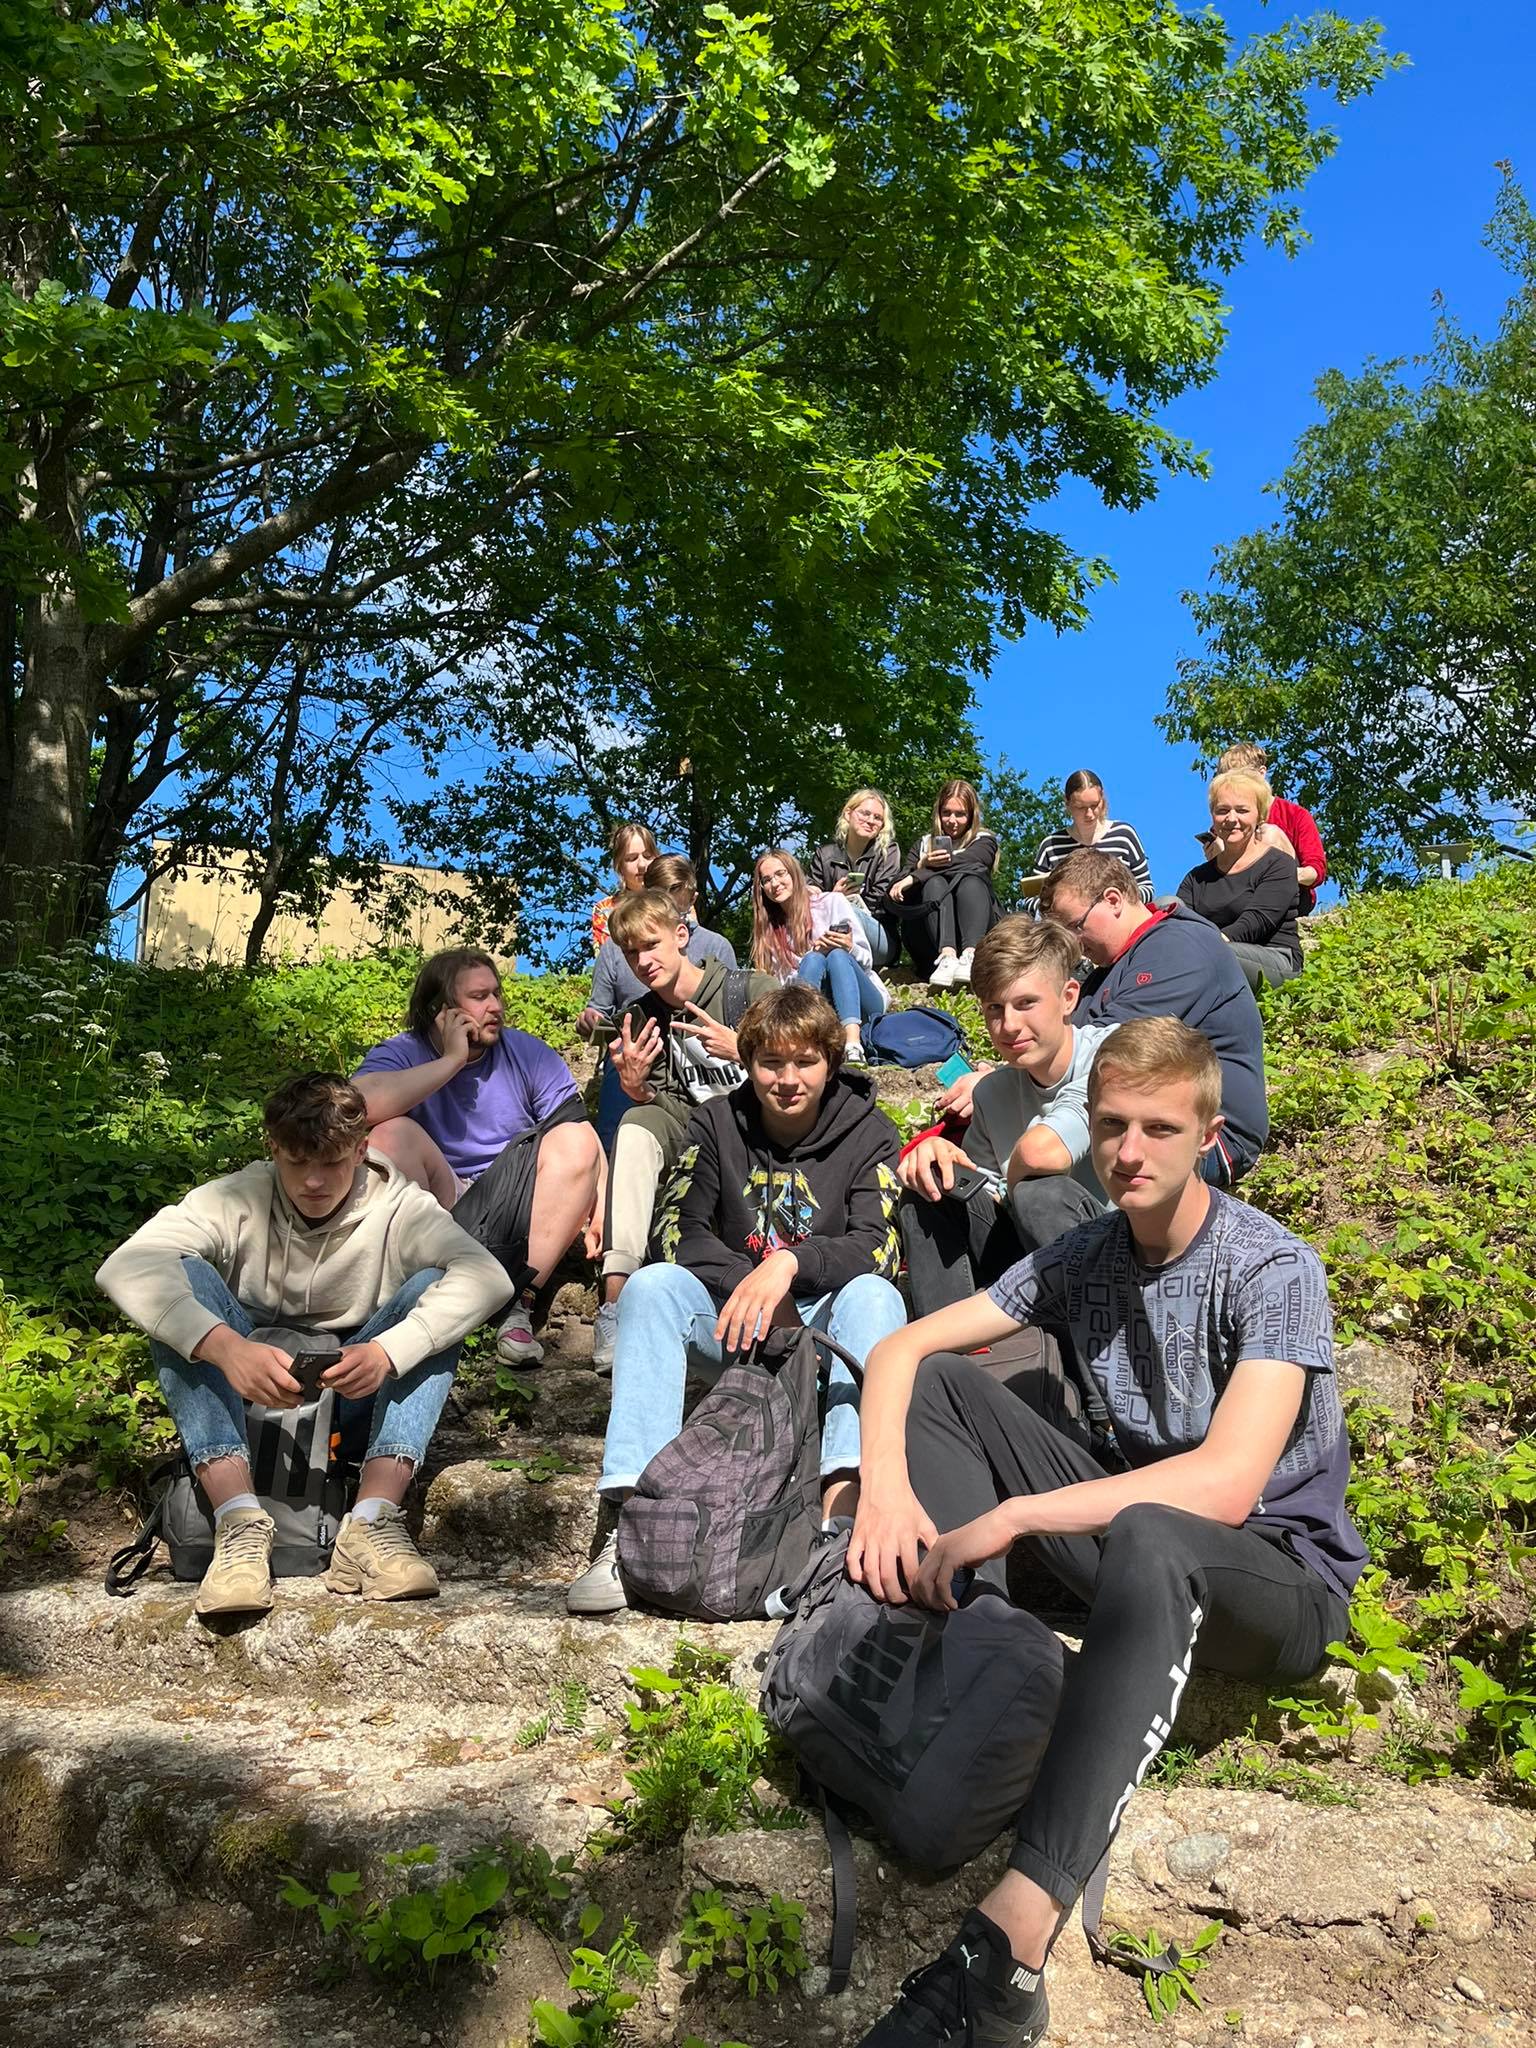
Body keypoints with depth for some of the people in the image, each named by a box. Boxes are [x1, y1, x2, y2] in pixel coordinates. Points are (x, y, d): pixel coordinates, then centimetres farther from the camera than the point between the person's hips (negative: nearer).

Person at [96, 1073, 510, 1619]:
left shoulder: (397, 1208, -11)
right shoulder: (236, 1200, -11)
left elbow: (487, 1277, -28)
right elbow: (124, 1268, -28)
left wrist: (386, 1352, -44)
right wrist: (225, 1347, -45)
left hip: (353, 1394, 0)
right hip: (243, 1390, 0)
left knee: (431, 1288, -22)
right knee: (185, 1277, -23)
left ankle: (372, 1521, -34)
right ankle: (239, 1520, -35)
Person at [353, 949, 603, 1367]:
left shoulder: (528, 1054, 4)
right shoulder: (403, 1055, -2)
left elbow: (584, 1146, -2)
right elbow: (361, 1104, -27)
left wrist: (601, 1212, -19)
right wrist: (453, 1060, -18)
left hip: (514, 1217, 2)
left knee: (575, 1141, -20)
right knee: (391, 1135, -24)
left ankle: (519, 1303, -22)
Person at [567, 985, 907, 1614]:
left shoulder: (867, 1132, -3)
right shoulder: (717, 1123, 2)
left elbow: (877, 1249, -16)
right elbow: (677, 1230, -6)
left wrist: (789, 1264, -33)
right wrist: (751, 1287, -21)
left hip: (825, 1324, -1)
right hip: (733, 1326, 2)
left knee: (874, 1295, -33)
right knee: (652, 1285, -27)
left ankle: (843, 1509, -51)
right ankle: (629, 1516, -40)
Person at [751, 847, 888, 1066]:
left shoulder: (832, 903, 4)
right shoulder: (769, 930, 13)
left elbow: (866, 960, 2)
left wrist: (849, 948, -22)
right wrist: (814, 952, -12)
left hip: (866, 1004, -1)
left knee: (837, 956, -29)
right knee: (813, 960, -26)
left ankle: (853, 1045, -54)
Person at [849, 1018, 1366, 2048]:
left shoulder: (1274, 1270, -18)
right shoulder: (1083, 1258, 0)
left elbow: (1227, 1483, -32)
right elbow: (900, 1350, 0)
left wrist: (1010, 1516, -31)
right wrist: (886, 1490, -20)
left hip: (1282, 1573, -6)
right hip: (1129, 1521, 7)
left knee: (1148, 1537, -43)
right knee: (940, 1381, -4)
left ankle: (1008, 1946, -53)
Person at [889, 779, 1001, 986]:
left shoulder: (984, 841, 17)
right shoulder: (924, 843, 25)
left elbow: (960, 862, -7)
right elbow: (896, 888, 9)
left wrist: (914, 877, -12)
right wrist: (922, 865, -10)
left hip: (978, 936, -1)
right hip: (930, 938, 1)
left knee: (971, 879, -26)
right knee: (935, 882, -24)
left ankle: (970, 955, -53)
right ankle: (946, 955, -52)